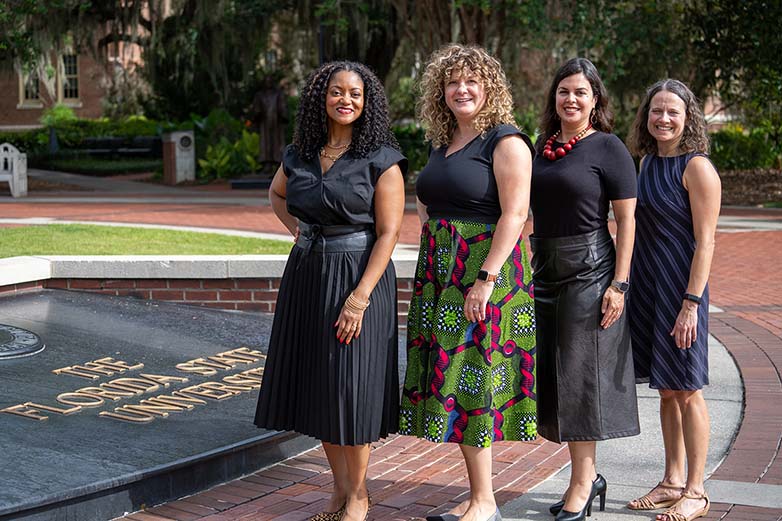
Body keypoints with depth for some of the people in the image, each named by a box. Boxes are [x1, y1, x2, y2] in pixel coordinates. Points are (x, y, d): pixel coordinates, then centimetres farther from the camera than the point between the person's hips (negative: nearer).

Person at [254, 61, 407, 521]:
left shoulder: (381, 159, -9)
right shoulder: (300, 155, 7)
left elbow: (388, 232, -13)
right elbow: (276, 194, 30)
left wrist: (359, 297, -20)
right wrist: (297, 229, 10)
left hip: (359, 278, -6)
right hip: (307, 276, 6)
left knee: (351, 385, -2)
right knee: (316, 383, 9)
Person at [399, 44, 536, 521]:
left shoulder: (506, 141, -9)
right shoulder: (442, 144, 15)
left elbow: (514, 214, -17)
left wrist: (486, 278, -22)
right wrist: (431, 263, 16)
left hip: (486, 270, -8)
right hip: (439, 272, 8)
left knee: (471, 378, -7)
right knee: (449, 379, 8)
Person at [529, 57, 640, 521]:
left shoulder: (608, 148, -7)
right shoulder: (545, 147, 11)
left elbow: (627, 220, -9)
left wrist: (619, 283, -16)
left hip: (589, 271, -7)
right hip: (545, 272, 7)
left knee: (580, 374, -3)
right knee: (549, 375, 8)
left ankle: (582, 483, 9)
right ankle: (589, 475, 21)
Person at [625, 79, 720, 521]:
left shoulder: (697, 167, -12)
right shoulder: (649, 162, 11)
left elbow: (705, 241, -15)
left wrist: (691, 303, -20)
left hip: (680, 289, -7)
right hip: (646, 286, 7)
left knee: (687, 391, 0)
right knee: (666, 391, 14)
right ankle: (672, 482, 23)